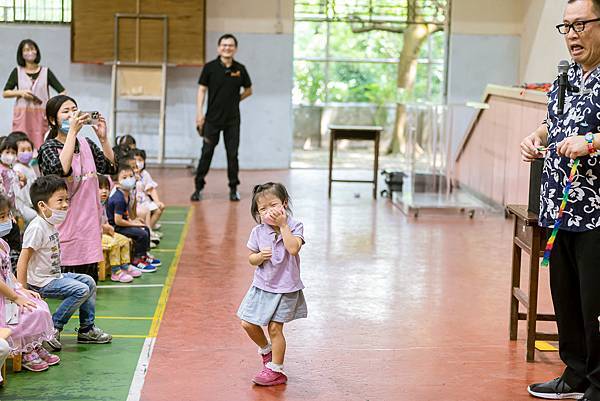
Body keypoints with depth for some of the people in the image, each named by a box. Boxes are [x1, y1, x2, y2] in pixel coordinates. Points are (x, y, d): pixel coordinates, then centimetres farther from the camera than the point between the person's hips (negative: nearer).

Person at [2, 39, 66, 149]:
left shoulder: (46, 72, 6)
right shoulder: (17, 72, 8)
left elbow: (63, 92, 4)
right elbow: (5, 93, 10)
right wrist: (20, 92, -7)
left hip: (41, 116, 0)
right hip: (22, 115, 0)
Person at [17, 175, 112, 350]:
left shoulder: (51, 224, 8)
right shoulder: (36, 228, -22)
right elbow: (23, 259, -24)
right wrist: (22, 290, -25)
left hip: (55, 275, 10)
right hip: (42, 282, -10)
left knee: (88, 282, 12)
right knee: (81, 290, -19)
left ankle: (87, 329, 20)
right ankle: (52, 329, -8)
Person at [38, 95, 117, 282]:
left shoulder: (87, 144, 11)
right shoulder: (49, 147, -6)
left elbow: (110, 167, 4)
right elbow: (61, 169, -26)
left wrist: (103, 137, -6)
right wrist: (72, 131, -25)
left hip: (90, 223, 6)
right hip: (66, 225, -5)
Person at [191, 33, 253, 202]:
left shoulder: (240, 69, 2)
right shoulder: (210, 67, -3)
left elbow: (248, 90, 15)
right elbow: (202, 89, -2)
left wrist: (235, 100, 3)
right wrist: (199, 113, -9)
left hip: (232, 120, 1)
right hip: (212, 118, -1)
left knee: (232, 155, 4)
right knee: (206, 153, 1)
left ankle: (233, 189, 13)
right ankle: (199, 187, 8)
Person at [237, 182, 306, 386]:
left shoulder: (294, 226, -11)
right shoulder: (258, 232, -4)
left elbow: (293, 248, -29)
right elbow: (251, 259, 6)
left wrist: (283, 225, -27)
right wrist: (259, 257, -17)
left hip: (285, 287, -4)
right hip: (261, 286, 4)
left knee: (275, 328, -2)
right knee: (248, 324, 6)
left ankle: (275, 369, 11)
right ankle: (266, 350, 34)